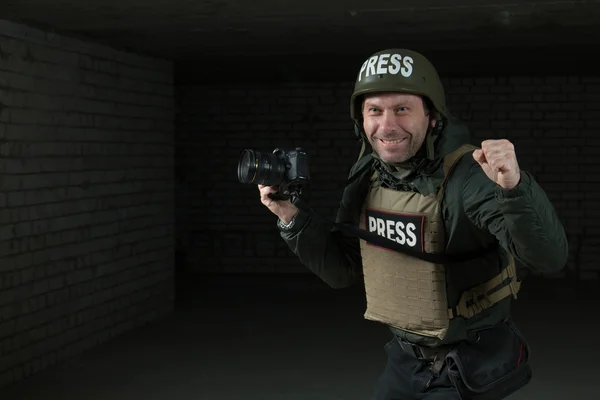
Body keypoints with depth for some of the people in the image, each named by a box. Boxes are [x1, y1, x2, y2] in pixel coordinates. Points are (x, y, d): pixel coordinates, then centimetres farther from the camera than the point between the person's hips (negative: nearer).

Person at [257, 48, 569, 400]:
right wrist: (293, 219, -7)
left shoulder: (468, 176, -25)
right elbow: (343, 271, 6)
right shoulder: (368, 176, -4)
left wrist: (514, 188, -52)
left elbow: (549, 257, -35)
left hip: (471, 369, -6)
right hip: (405, 358, 6)